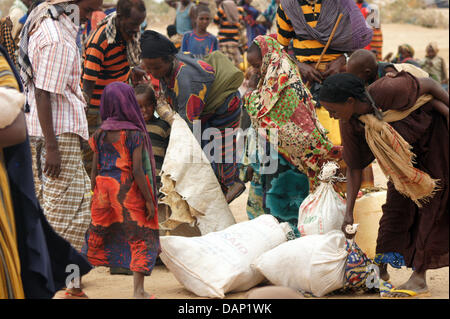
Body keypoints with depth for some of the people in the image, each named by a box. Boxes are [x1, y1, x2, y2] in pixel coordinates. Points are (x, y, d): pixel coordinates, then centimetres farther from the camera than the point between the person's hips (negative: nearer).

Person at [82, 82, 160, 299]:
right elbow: (137, 170, -16)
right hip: (130, 192, -5)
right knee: (141, 239, 6)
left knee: (95, 239, 15)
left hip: (105, 191, 5)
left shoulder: (100, 134, 2)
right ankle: (138, 291, 3)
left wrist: (94, 197, 15)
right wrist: (149, 200, -10)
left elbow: (94, 169, 4)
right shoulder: (135, 134, -12)